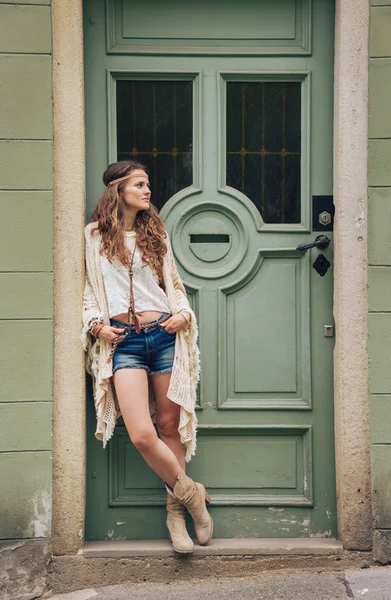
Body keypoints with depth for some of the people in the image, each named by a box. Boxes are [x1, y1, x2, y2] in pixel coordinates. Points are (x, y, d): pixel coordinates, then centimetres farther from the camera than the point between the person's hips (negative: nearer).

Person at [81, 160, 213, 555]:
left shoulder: (155, 232, 15)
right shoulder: (94, 235, 8)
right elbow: (86, 289, 10)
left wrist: (182, 313, 0)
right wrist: (97, 325, -6)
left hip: (163, 335, 3)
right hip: (123, 341, -2)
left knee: (170, 426, 5)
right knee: (142, 434, -15)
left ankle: (175, 512, 19)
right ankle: (192, 495, 8)